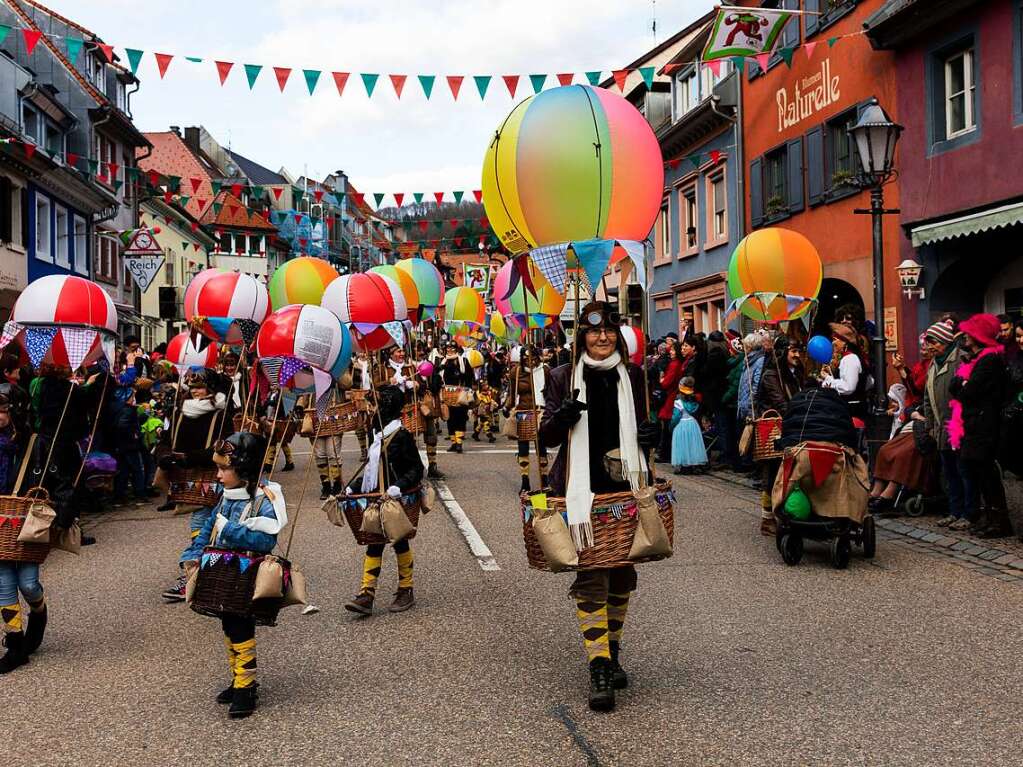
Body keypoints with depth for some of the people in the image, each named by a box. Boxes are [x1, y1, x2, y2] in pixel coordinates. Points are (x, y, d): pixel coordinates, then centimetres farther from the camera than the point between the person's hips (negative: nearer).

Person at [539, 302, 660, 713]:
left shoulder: (633, 376, 8)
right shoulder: (563, 378, 1)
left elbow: (645, 426, 18)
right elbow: (547, 436, 0)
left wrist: (653, 434, -6)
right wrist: (563, 416, -21)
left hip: (625, 488, 3)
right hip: (582, 489, -3)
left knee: (622, 574, 12)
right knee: (590, 577, -7)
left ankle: (612, 652, 29)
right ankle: (599, 668, -8)